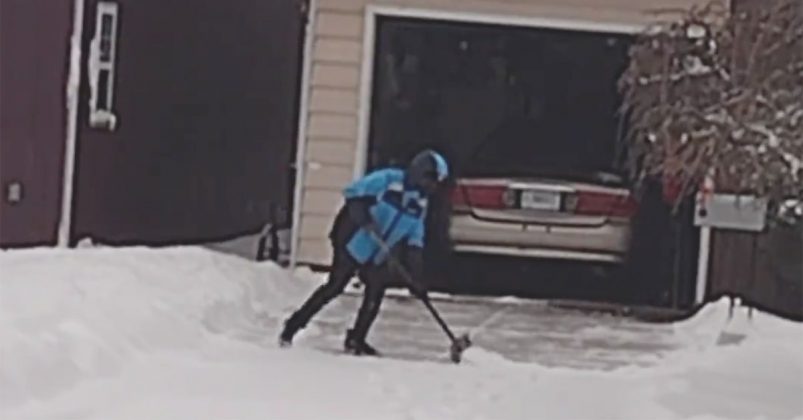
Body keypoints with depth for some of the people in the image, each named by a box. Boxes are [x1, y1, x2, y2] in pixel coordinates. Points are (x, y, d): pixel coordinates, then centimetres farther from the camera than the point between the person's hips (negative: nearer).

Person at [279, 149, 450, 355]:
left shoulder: (419, 203, 3)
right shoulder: (388, 179, -17)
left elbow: (414, 242, 5)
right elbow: (353, 193, -17)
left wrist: (416, 278, 1)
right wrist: (365, 219, -30)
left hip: (378, 258, 7)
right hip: (352, 244, -7)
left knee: (375, 295, 1)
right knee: (334, 288, -3)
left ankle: (356, 341, 16)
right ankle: (292, 327, 8)